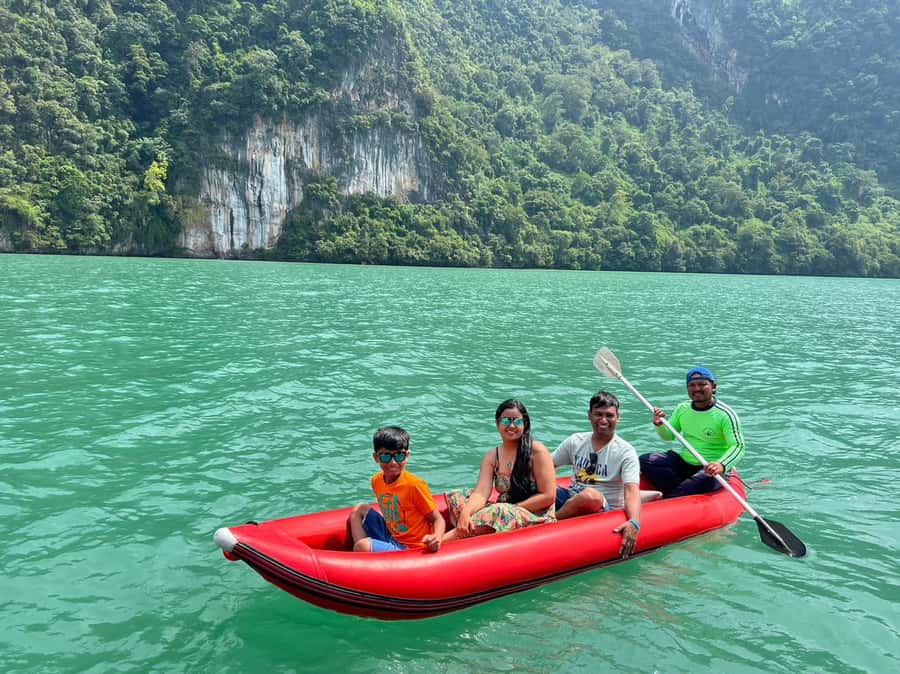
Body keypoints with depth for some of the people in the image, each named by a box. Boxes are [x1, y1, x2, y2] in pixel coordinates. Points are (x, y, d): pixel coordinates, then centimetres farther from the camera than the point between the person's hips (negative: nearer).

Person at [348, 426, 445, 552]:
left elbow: (438, 519, -13)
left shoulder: (414, 485, -19)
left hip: (410, 549, -8)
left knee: (362, 546, -26)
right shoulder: (377, 481, 2)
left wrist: (436, 537, -34)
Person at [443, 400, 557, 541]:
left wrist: (512, 509, -13)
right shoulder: (491, 457, 6)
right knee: (456, 498, -10)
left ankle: (442, 541, -38)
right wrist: (465, 513, -30)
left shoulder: (536, 451, -6)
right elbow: (481, 494, -9)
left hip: (537, 518, -5)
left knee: (499, 513, -36)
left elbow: (548, 496, -9)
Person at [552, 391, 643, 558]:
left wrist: (634, 523, -39)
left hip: (606, 509, -3)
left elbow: (632, 490, -20)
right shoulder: (575, 441, 7)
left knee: (591, 495, -39)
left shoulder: (625, 452, -7)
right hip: (572, 499, 3)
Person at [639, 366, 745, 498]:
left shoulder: (725, 414, -13)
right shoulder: (682, 408, 5)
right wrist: (660, 425, -7)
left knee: (705, 480, -40)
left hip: (711, 469, -6)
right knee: (645, 461, -12)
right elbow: (669, 436, 17)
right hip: (683, 463, 6)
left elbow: (738, 447, -20)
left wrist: (722, 465, -40)